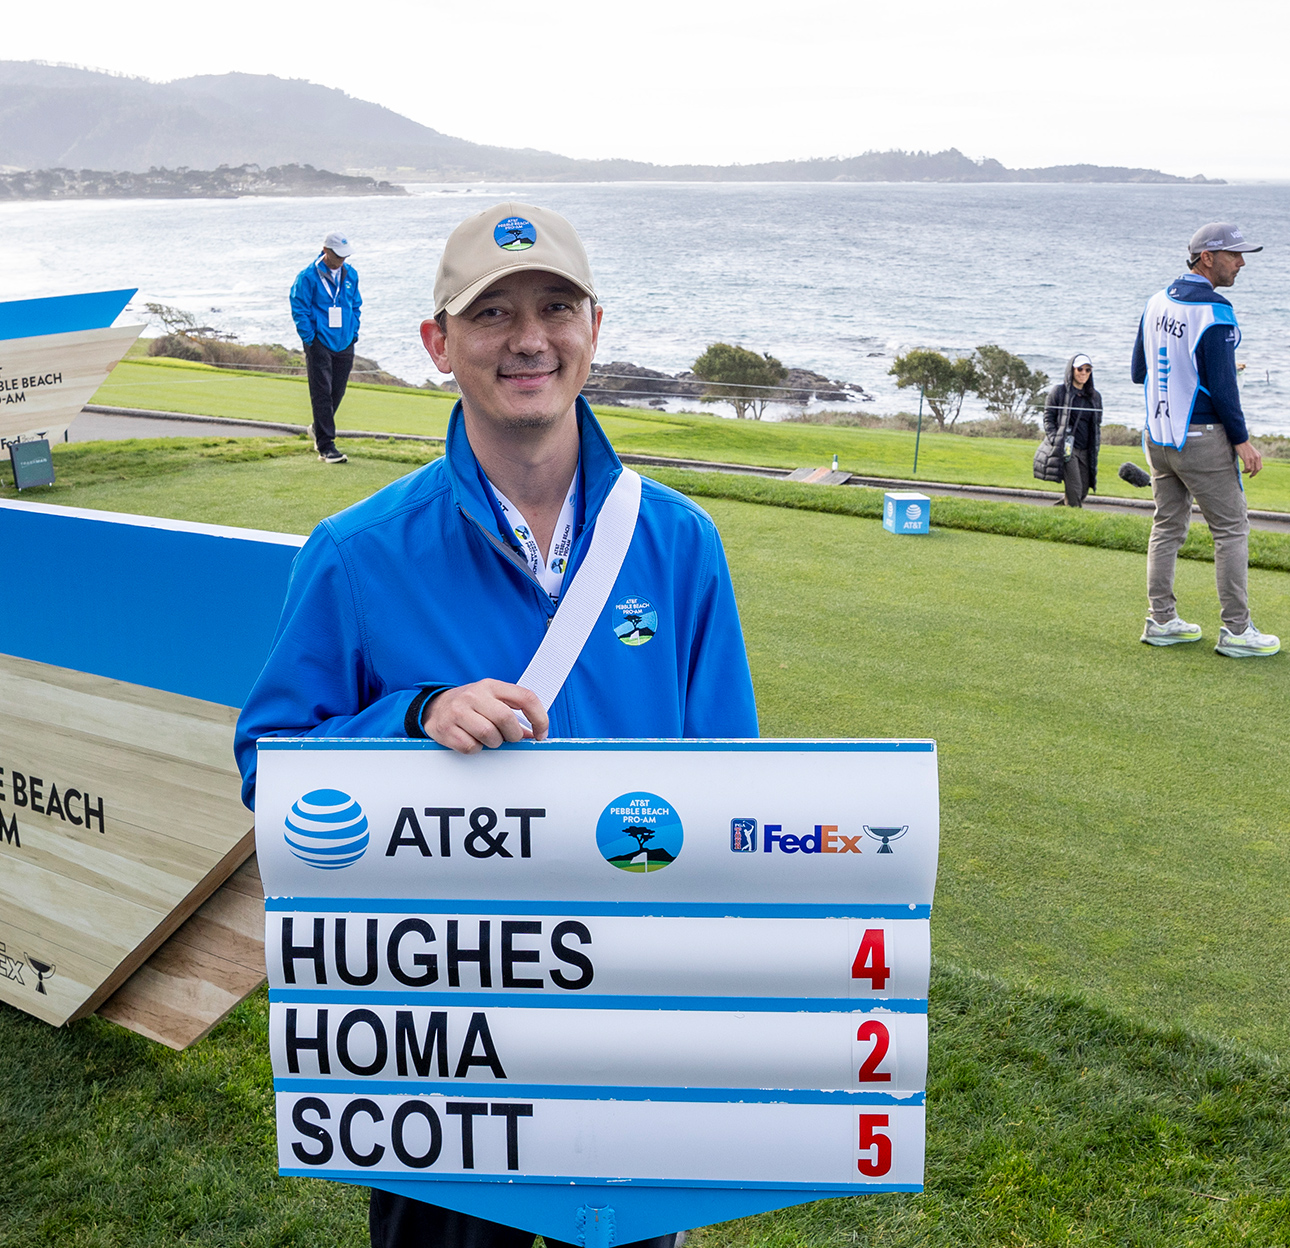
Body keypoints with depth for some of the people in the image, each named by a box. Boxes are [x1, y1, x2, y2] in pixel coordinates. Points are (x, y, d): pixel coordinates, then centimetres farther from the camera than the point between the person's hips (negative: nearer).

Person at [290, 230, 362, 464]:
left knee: (337, 391, 11)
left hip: (344, 344, 5)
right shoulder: (308, 276, -8)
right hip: (319, 343, -5)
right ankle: (326, 446, -6)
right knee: (322, 393, -7)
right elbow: (299, 309, -6)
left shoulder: (350, 274, 8)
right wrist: (310, 338, -11)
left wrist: (353, 333, 10)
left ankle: (319, 428, 36)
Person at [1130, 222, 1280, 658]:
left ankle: (1161, 621, 16)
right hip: (1201, 438, -7)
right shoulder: (1214, 313, -16)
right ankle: (1236, 630, 4)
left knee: (1167, 526, 13)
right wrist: (1242, 440, -10)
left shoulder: (1156, 303, 6)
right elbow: (1222, 385, -17)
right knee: (1231, 529, 2)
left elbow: (1139, 372, 13)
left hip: (1157, 437, 7)